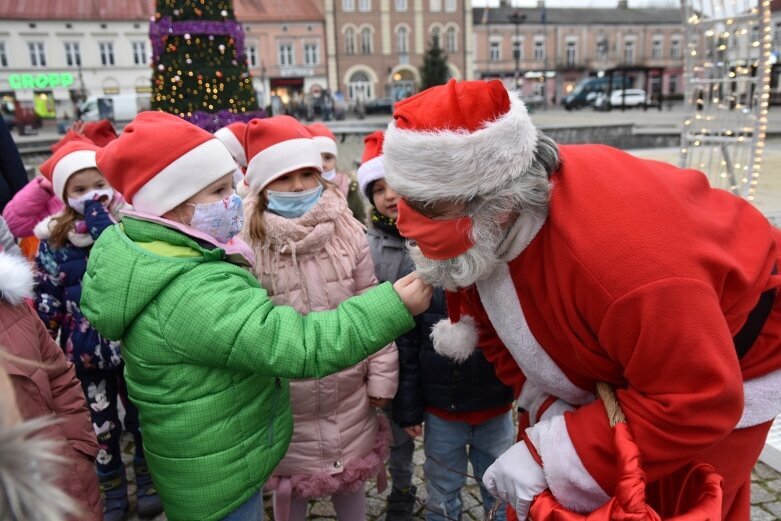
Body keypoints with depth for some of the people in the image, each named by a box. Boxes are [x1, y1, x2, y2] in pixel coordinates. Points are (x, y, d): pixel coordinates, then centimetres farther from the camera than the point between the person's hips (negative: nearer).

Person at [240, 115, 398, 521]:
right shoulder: (248, 246, -17)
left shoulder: (348, 233, -7)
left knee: (350, 480, 24)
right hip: (286, 402, -2)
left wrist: (381, 376, 1)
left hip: (348, 396, 3)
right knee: (290, 486, 20)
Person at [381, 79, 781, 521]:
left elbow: (699, 401, -38)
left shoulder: (622, 252, -45)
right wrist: (548, 405, -19)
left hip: (727, 367, -6)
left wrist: (550, 459, -36)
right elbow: (495, 322, -5)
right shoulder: (485, 236, -20)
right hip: (616, 364, 6)